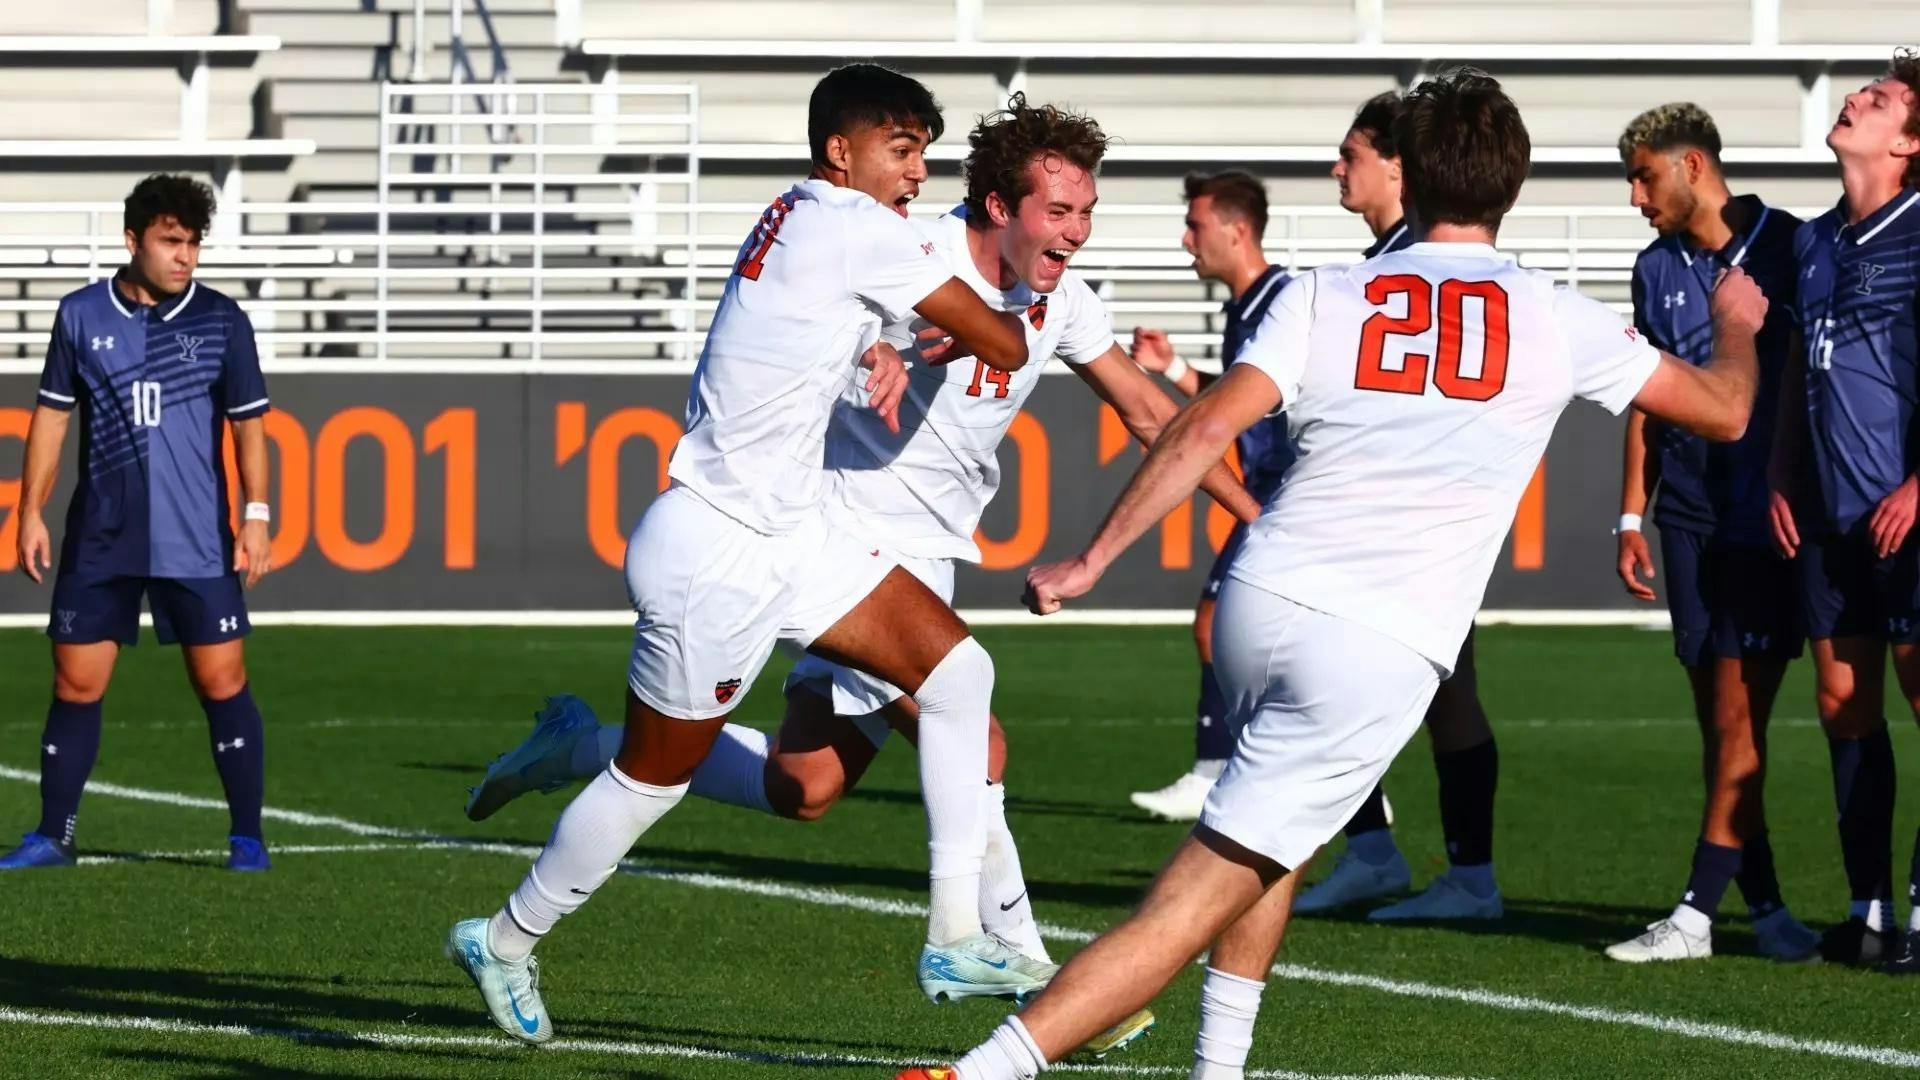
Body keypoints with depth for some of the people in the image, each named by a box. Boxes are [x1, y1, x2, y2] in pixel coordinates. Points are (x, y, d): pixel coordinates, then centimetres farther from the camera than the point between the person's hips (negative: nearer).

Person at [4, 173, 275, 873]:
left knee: (222, 683, -3)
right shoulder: (81, 315, 3)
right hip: (99, 541, 1)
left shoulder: (221, 321, 1)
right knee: (76, 685, 4)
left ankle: (247, 837, 7)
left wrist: (256, 515, -4)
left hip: (199, 545, -1)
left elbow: (248, 422, 4)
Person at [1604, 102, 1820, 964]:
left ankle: (1698, 913, -11)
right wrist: (1632, 515, 12)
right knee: (1720, 721, 5)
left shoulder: (1788, 248, -4)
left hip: (1771, 522, -6)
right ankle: (1764, 907, 11)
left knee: (1739, 717, -10)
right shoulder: (1658, 270, 13)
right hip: (1691, 519, 6)